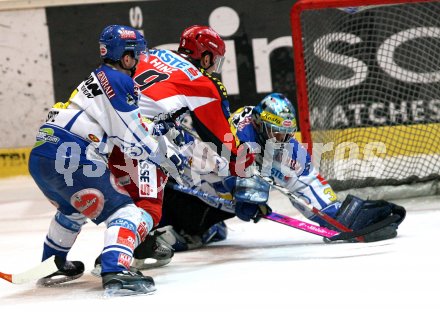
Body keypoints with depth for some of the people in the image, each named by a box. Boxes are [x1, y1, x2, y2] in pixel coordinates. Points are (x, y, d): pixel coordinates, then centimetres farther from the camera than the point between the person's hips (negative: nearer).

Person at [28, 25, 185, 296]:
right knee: (124, 211, -10)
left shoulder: (97, 80, 27)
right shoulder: (118, 81, -3)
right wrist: (167, 155, 4)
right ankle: (116, 272, -30)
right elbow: (134, 139, -7)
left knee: (73, 209, 35)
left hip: (41, 157, 10)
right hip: (68, 158, -10)